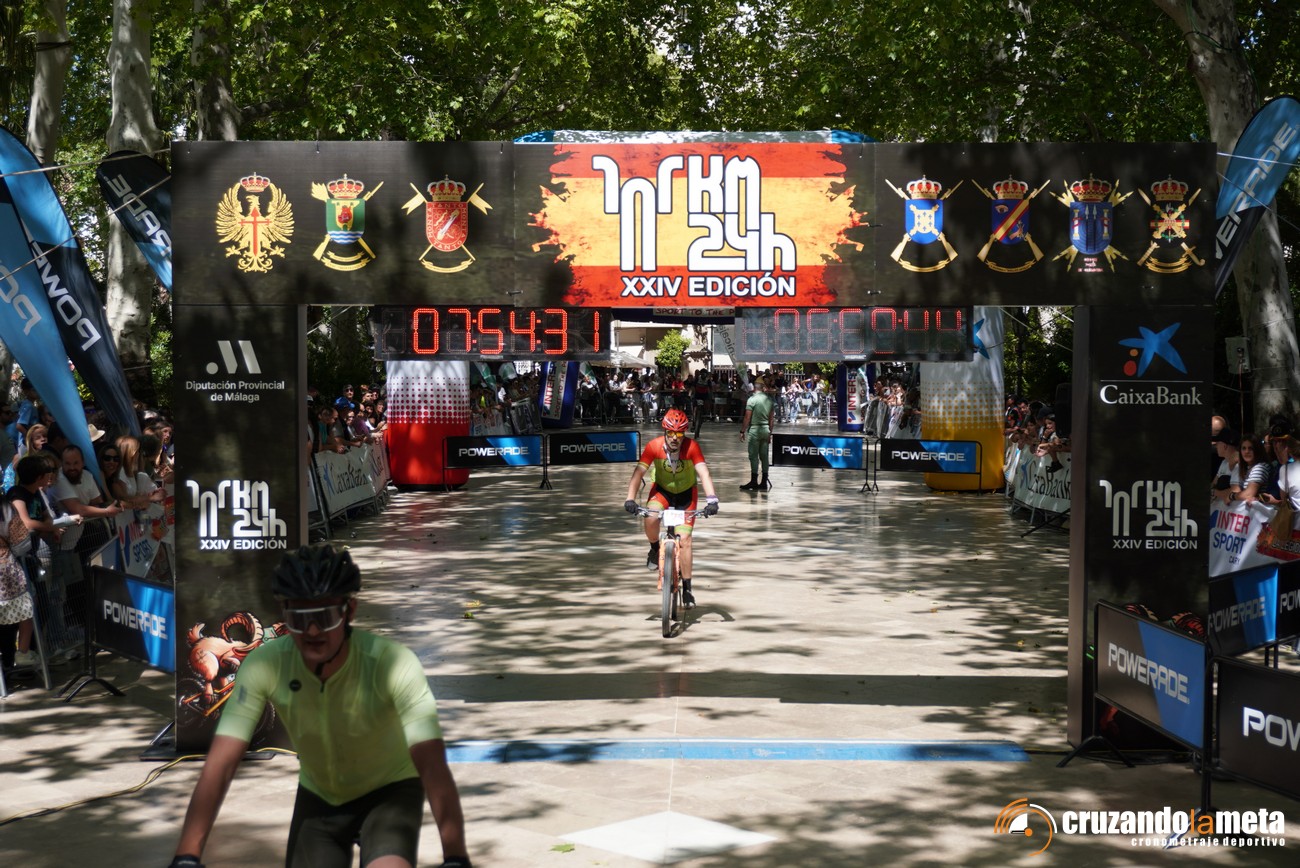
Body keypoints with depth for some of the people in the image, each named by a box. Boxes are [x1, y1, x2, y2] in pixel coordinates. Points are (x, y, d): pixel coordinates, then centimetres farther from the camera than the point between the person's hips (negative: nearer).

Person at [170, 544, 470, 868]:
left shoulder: (393, 663, -33)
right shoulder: (263, 666, -25)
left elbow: (432, 764, -40)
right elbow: (220, 764, -29)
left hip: (389, 791, -3)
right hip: (319, 796, 3)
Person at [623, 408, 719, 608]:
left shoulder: (692, 447, -28)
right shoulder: (654, 446, -25)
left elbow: (704, 473, -36)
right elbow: (639, 472, -28)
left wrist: (711, 499, -51)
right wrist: (630, 499, -41)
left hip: (686, 493, -1)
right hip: (662, 490, 1)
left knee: (684, 538, -11)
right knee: (650, 519, -31)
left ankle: (687, 587, 2)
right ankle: (655, 549, 3)